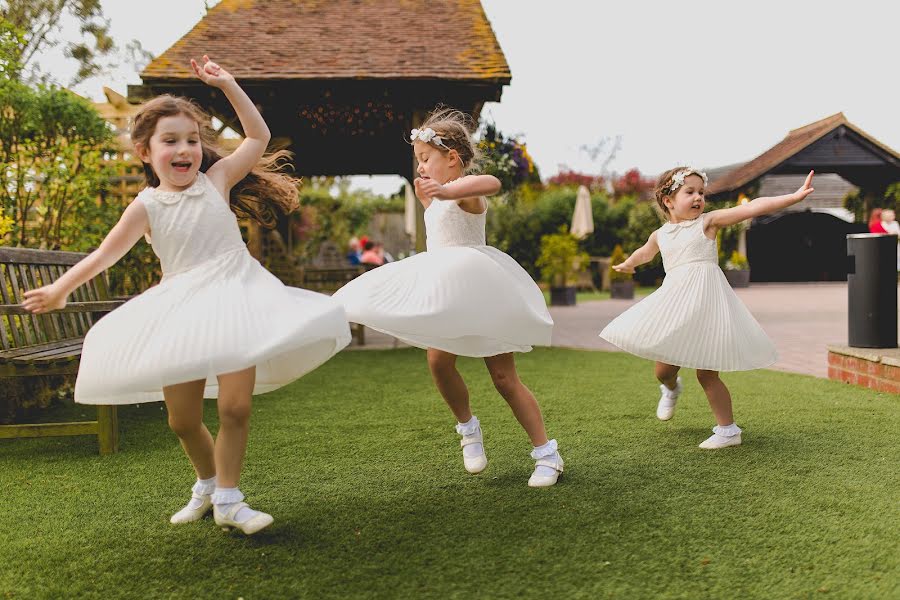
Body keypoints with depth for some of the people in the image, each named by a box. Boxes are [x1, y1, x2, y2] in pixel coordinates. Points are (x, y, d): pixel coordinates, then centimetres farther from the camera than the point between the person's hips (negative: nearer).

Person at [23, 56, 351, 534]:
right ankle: (206, 485, 31)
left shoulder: (216, 180, 3)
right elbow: (106, 253, 4)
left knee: (235, 407, -9)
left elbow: (258, 136, 7)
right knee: (182, 420, 5)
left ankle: (228, 499, 5)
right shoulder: (146, 206, 1)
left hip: (234, 297, -1)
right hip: (182, 311, 1)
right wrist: (60, 289, -1)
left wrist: (227, 85, 3)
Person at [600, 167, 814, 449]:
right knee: (664, 369, 7)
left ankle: (728, 430, 11)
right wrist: (627, 264, 58)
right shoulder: (660, 235, 15)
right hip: (675, 302, 4)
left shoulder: (708, 222, 2)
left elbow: (752, 208, -8)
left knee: (706, 373, -4)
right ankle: (671, 389, 44)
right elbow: (645, 252, 38)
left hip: (706, 299, -4)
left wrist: (794, 196, -17)